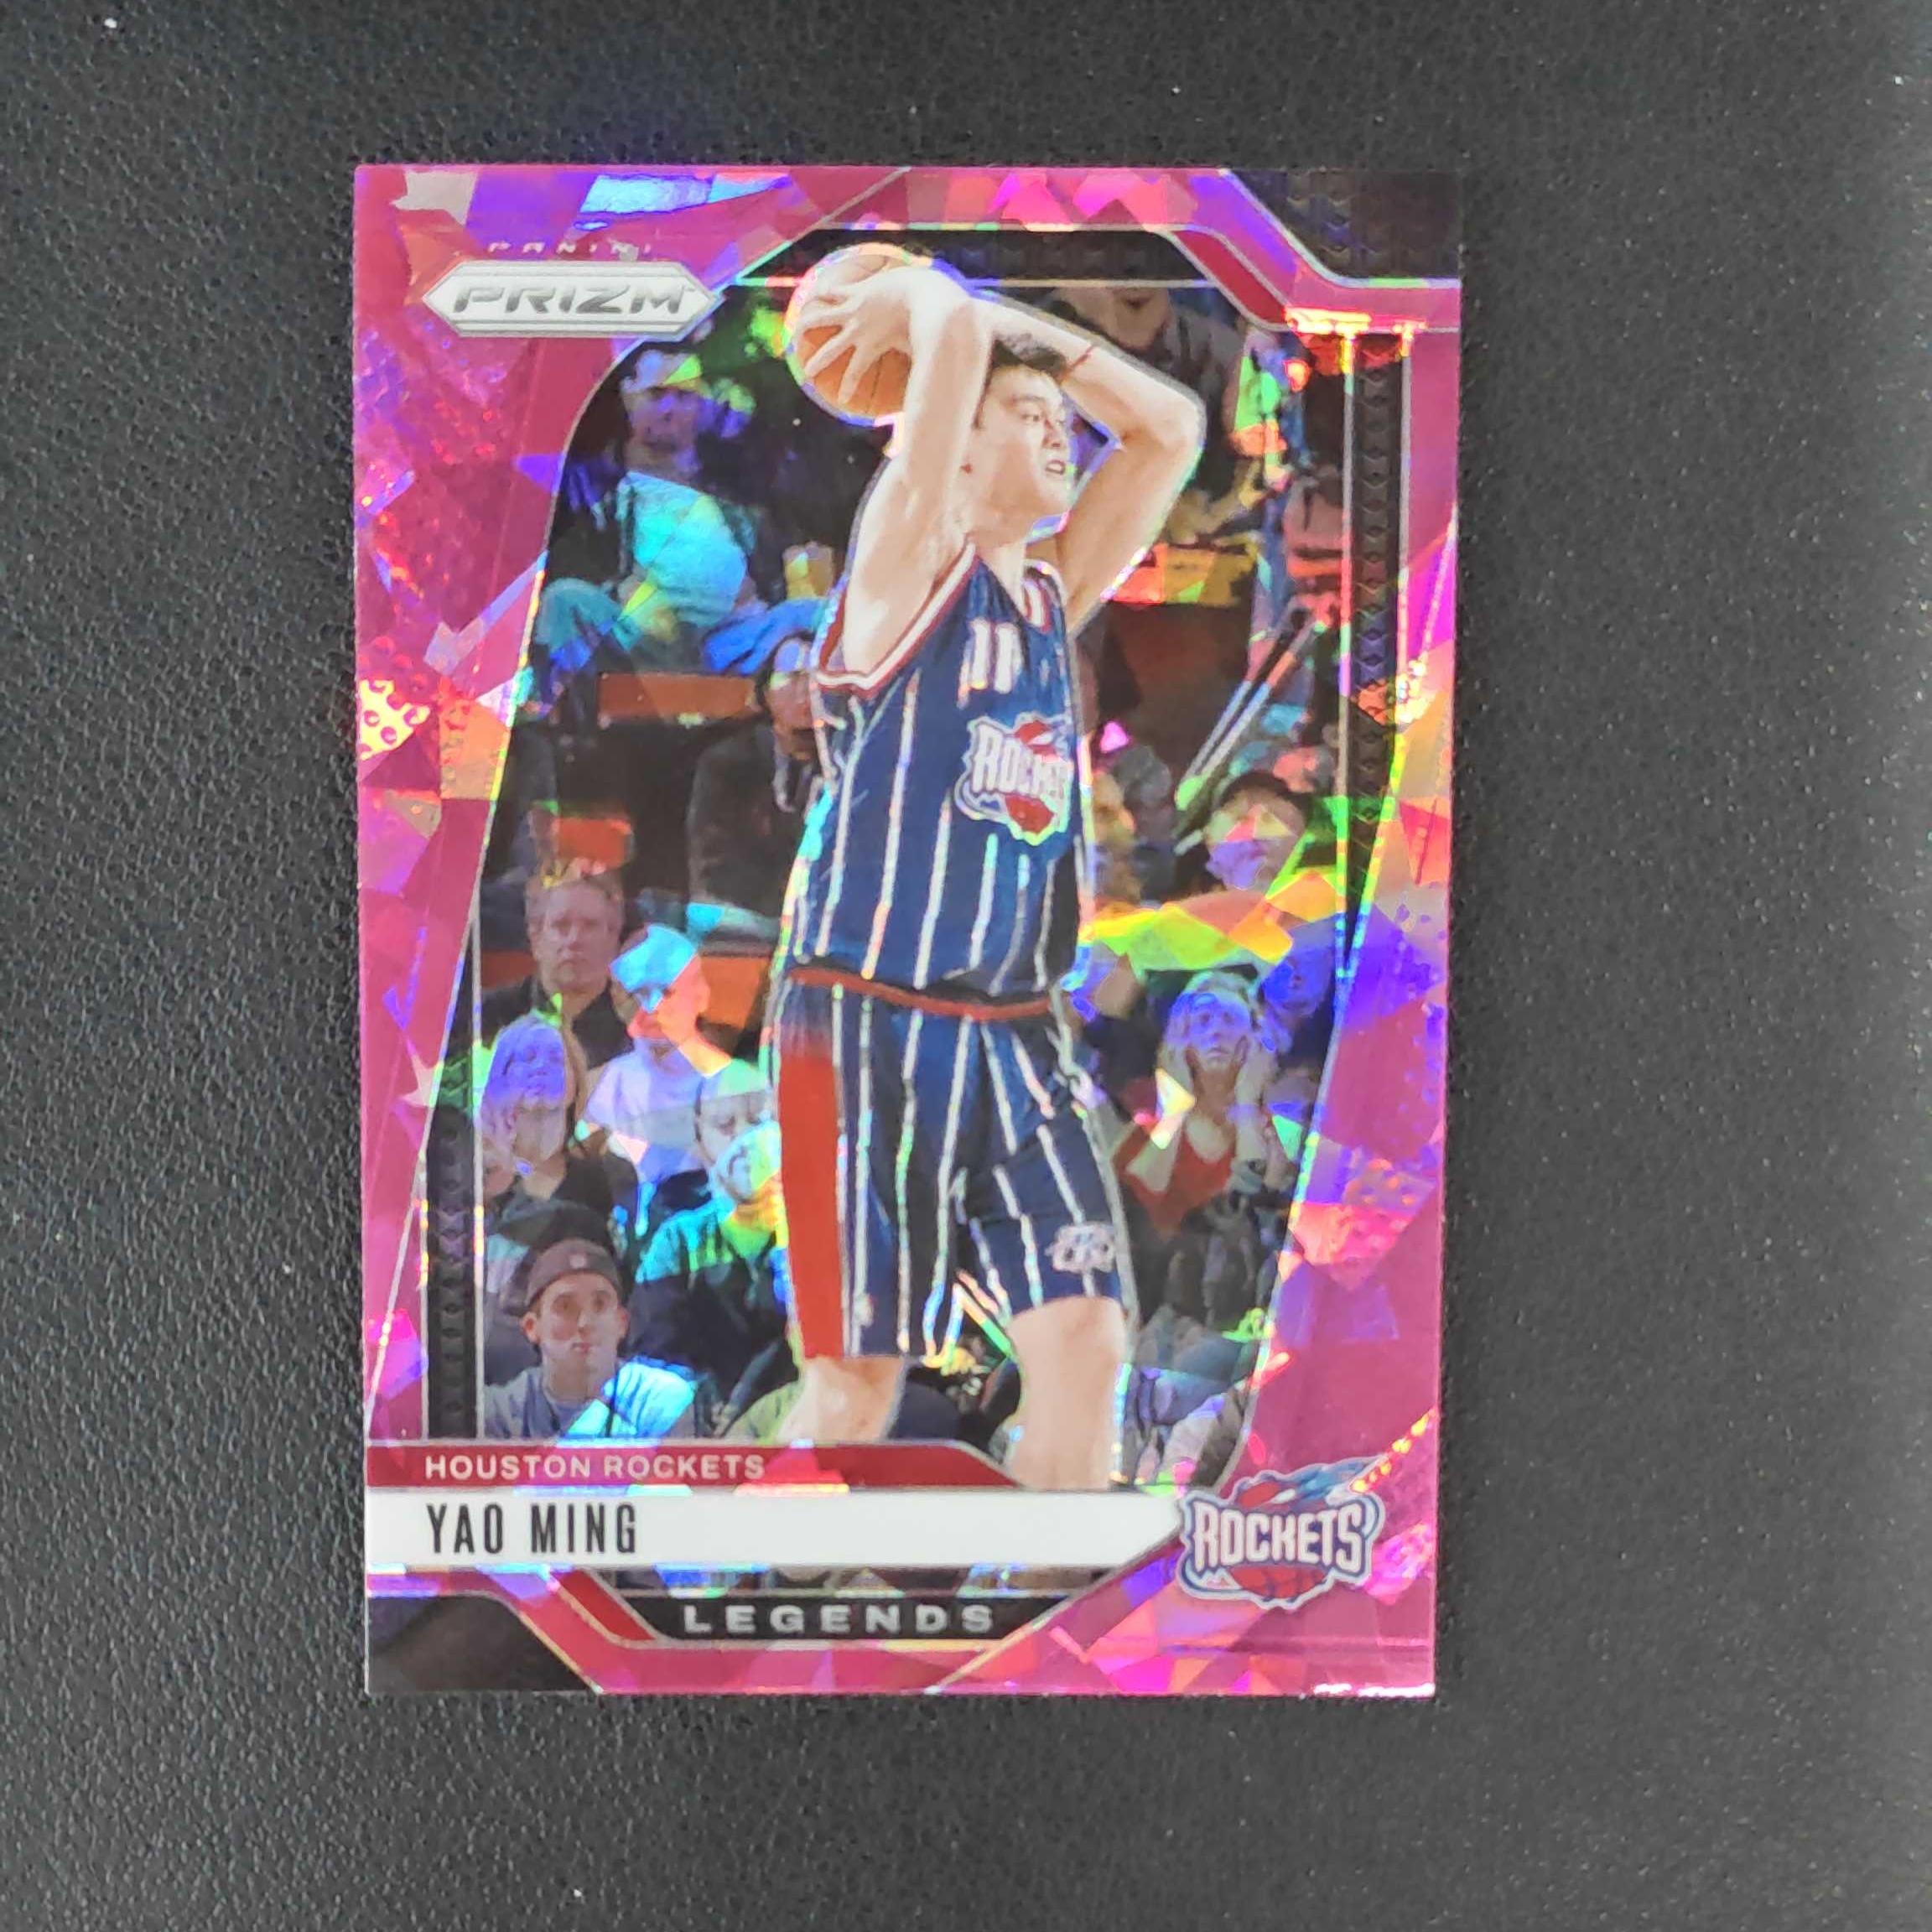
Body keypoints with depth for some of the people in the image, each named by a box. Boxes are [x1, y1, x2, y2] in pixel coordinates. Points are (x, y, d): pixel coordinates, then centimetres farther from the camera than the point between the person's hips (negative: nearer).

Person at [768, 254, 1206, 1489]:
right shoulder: (909, 565, -4)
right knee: (859, 1375, 2)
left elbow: (1172, 427, 18)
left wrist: (1027, 332, 14)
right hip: (870, 1029, -6)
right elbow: (952, 334, -15)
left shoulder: (1054, 594, 14)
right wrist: (910, 304, 6)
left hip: (1018, 1034, 6)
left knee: (1087, 1341, 3)